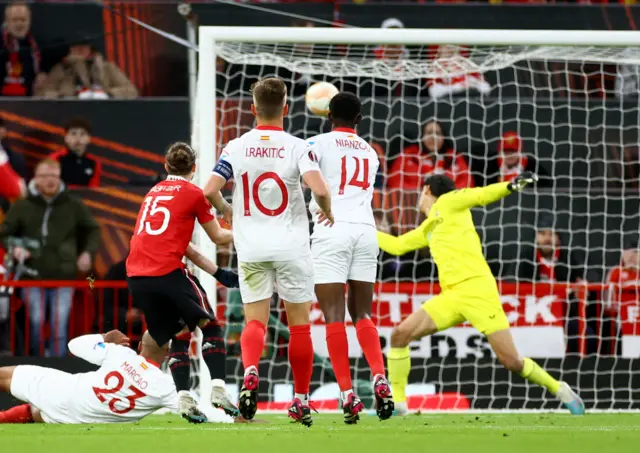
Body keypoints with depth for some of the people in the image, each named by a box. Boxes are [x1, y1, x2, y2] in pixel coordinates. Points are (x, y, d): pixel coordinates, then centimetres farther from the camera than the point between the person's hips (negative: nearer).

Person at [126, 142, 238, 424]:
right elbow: (218, 237, 11)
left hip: (136, 277, 5)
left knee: (180, 336, 15)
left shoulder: (153, 192, 22)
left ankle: (184, 399, 2)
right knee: (210, 326, 12)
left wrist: (217, 272, 24)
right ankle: (218, 390, -1)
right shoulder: (194, 194, 3)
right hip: (167, 273, -5)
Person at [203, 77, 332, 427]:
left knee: (254, 321, 4)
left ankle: (250, 371, -27)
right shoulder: (297, 148, -8)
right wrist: (327, 212, 2)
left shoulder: (235, 148, -1)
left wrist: (226, 210, 15)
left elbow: (209, 191, -7)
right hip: (291, 247, -1)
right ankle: (301, 400, 14)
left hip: (251, 248, 2)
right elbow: (319, 190, -21)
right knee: (299, 324, 10)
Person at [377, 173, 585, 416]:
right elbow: (396, 245, 37)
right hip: (451, 296, 7)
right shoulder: (427, 229, 26)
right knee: (400, 335, -9)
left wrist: (511, 186, -24)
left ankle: (560, 390, 8)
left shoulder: (447, 202, 7)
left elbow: (481, 195, -6)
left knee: (511, 361, -11)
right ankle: (397, 403, -2)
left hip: (477, 290, -7)